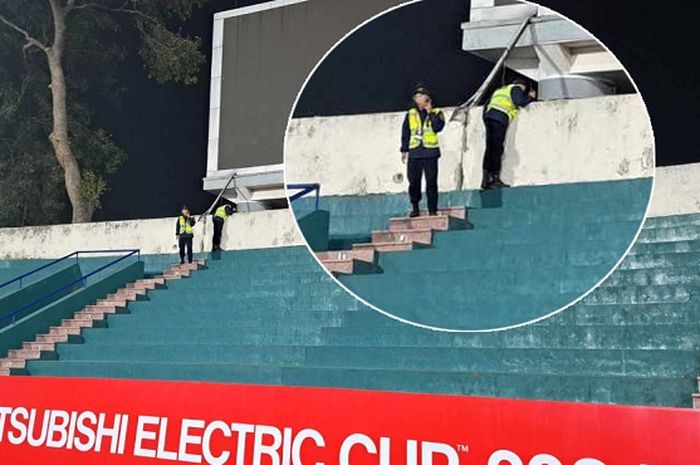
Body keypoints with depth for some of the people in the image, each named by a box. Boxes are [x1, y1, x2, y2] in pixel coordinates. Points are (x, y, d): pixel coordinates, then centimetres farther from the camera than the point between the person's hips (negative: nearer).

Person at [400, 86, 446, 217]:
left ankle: (432, 210, 3)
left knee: (431, 182, -3)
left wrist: (430, 113, -10)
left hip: (430, 152, -2)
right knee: (414, 182, 2)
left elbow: (438, 127, -13)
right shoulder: (410, 115, 12)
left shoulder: (437, 113, 6)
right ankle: (415, 208, 17)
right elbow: (405, 134, 14)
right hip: (414, 153, 2)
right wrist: (404, 150, 10)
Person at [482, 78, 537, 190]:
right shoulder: (516, 88, 12)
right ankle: (495, 178, -17)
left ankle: (486, 179, -5)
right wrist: (530, 97, 9)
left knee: (490, 149, 2)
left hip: (489, 115, 7)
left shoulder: (500, 90, 36)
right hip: (500, 118, -7)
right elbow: (519, 102, -4)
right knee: (497, 149, -11)